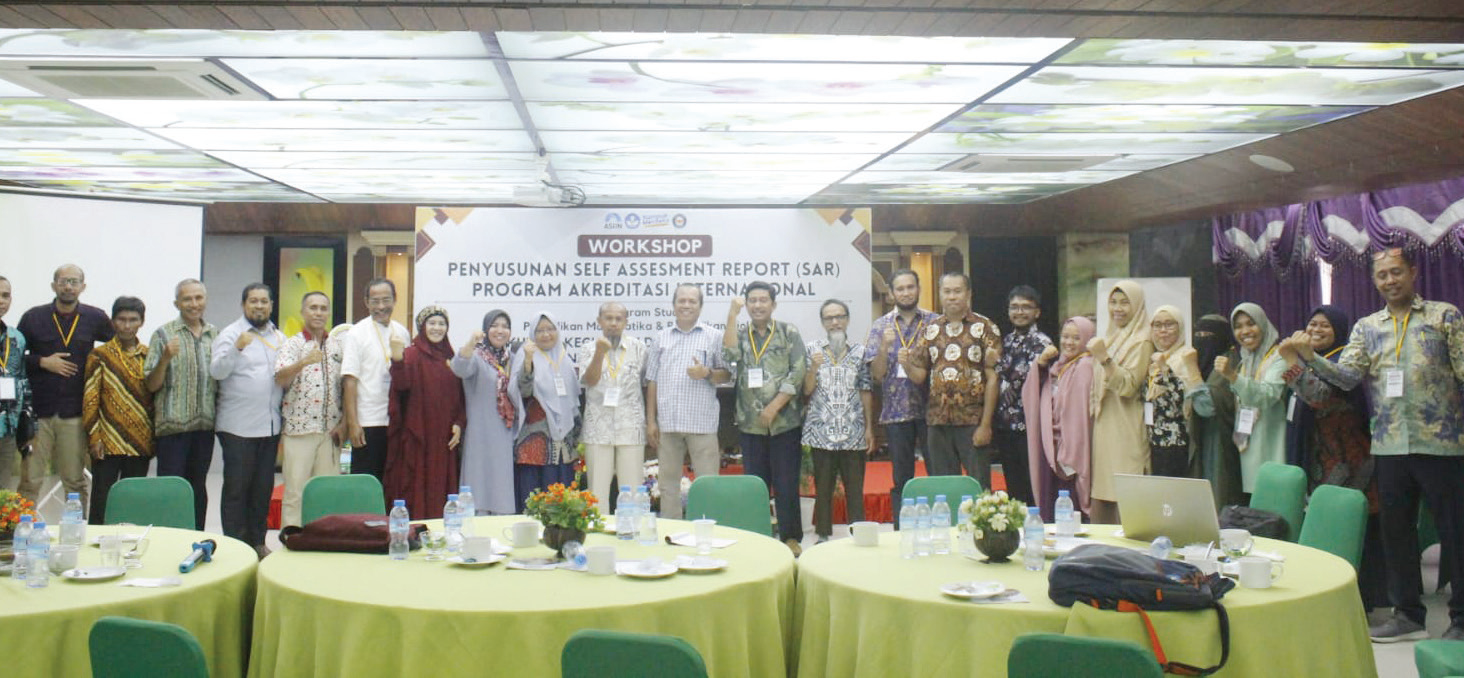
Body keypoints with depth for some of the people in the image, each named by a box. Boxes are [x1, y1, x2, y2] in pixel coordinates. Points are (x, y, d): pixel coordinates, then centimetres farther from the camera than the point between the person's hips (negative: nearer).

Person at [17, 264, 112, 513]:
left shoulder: (95, 318, 5)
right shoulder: (33, 318, 4)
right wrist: (43, 362, -8)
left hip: (75, 413, 1)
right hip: (38, 411, -1)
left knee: (76, 481, 8)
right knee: (29, 480, 0)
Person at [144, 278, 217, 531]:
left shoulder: (215, 335, 12)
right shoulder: (164, 334, -1)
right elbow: (152, 385, -4)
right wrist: (165, 358, -19)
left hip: (205, 424, 4)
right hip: (173, 425, -4)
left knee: (198, 486, 11)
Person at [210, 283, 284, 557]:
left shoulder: (279, 337, 14)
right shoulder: (230, 334, -3)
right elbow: (217, 371, -15)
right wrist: (237, 348, -29)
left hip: (270, 426, 5)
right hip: (238, 427, -5)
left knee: (263, 487, 10)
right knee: (237, 488, -1)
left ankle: (257, 541, 20)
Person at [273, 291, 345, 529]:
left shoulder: (339, 345, 11)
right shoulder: (292, 344, 1)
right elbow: (280, 378, -16)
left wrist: (344, 423, 4)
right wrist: (304, 362, -34)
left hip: (331, 429, 3)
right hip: (299, 428, -3)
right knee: (295, 490, -1)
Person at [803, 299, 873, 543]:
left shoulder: (859, 351, 7)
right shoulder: (812, 349, 4)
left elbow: (866, 392, 8)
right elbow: (806, 391, 3)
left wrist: (869, 428, 5)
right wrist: (814, 368, -15)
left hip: (853, 432, 1)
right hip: (821, 431, 0)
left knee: (855, 490, 2)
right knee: (823, 488, 5)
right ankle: (823, 537, 14)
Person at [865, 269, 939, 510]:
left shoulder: (935, 322, 4)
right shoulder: (881, 326, 6)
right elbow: (876, 374, 0)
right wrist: (885, 346, -16)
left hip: (929, 410, 0)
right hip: (896, 413, 1)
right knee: (902, 481, 8)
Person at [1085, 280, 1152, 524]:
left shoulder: (1142, 342, -6)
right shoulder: (1107, 340, 17)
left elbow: (1128, 386, -18)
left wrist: (1104, 358, -27)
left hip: (1127, 430, -7)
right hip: (1103, 429, 7)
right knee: (1100, 500, 7)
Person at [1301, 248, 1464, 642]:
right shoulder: (1366, 327, 11)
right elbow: (1348, 376, -1)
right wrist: (1311, 358, -19)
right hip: (1389, 446, 4)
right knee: (1395, 530, 11)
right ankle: (1407, 613, 23)